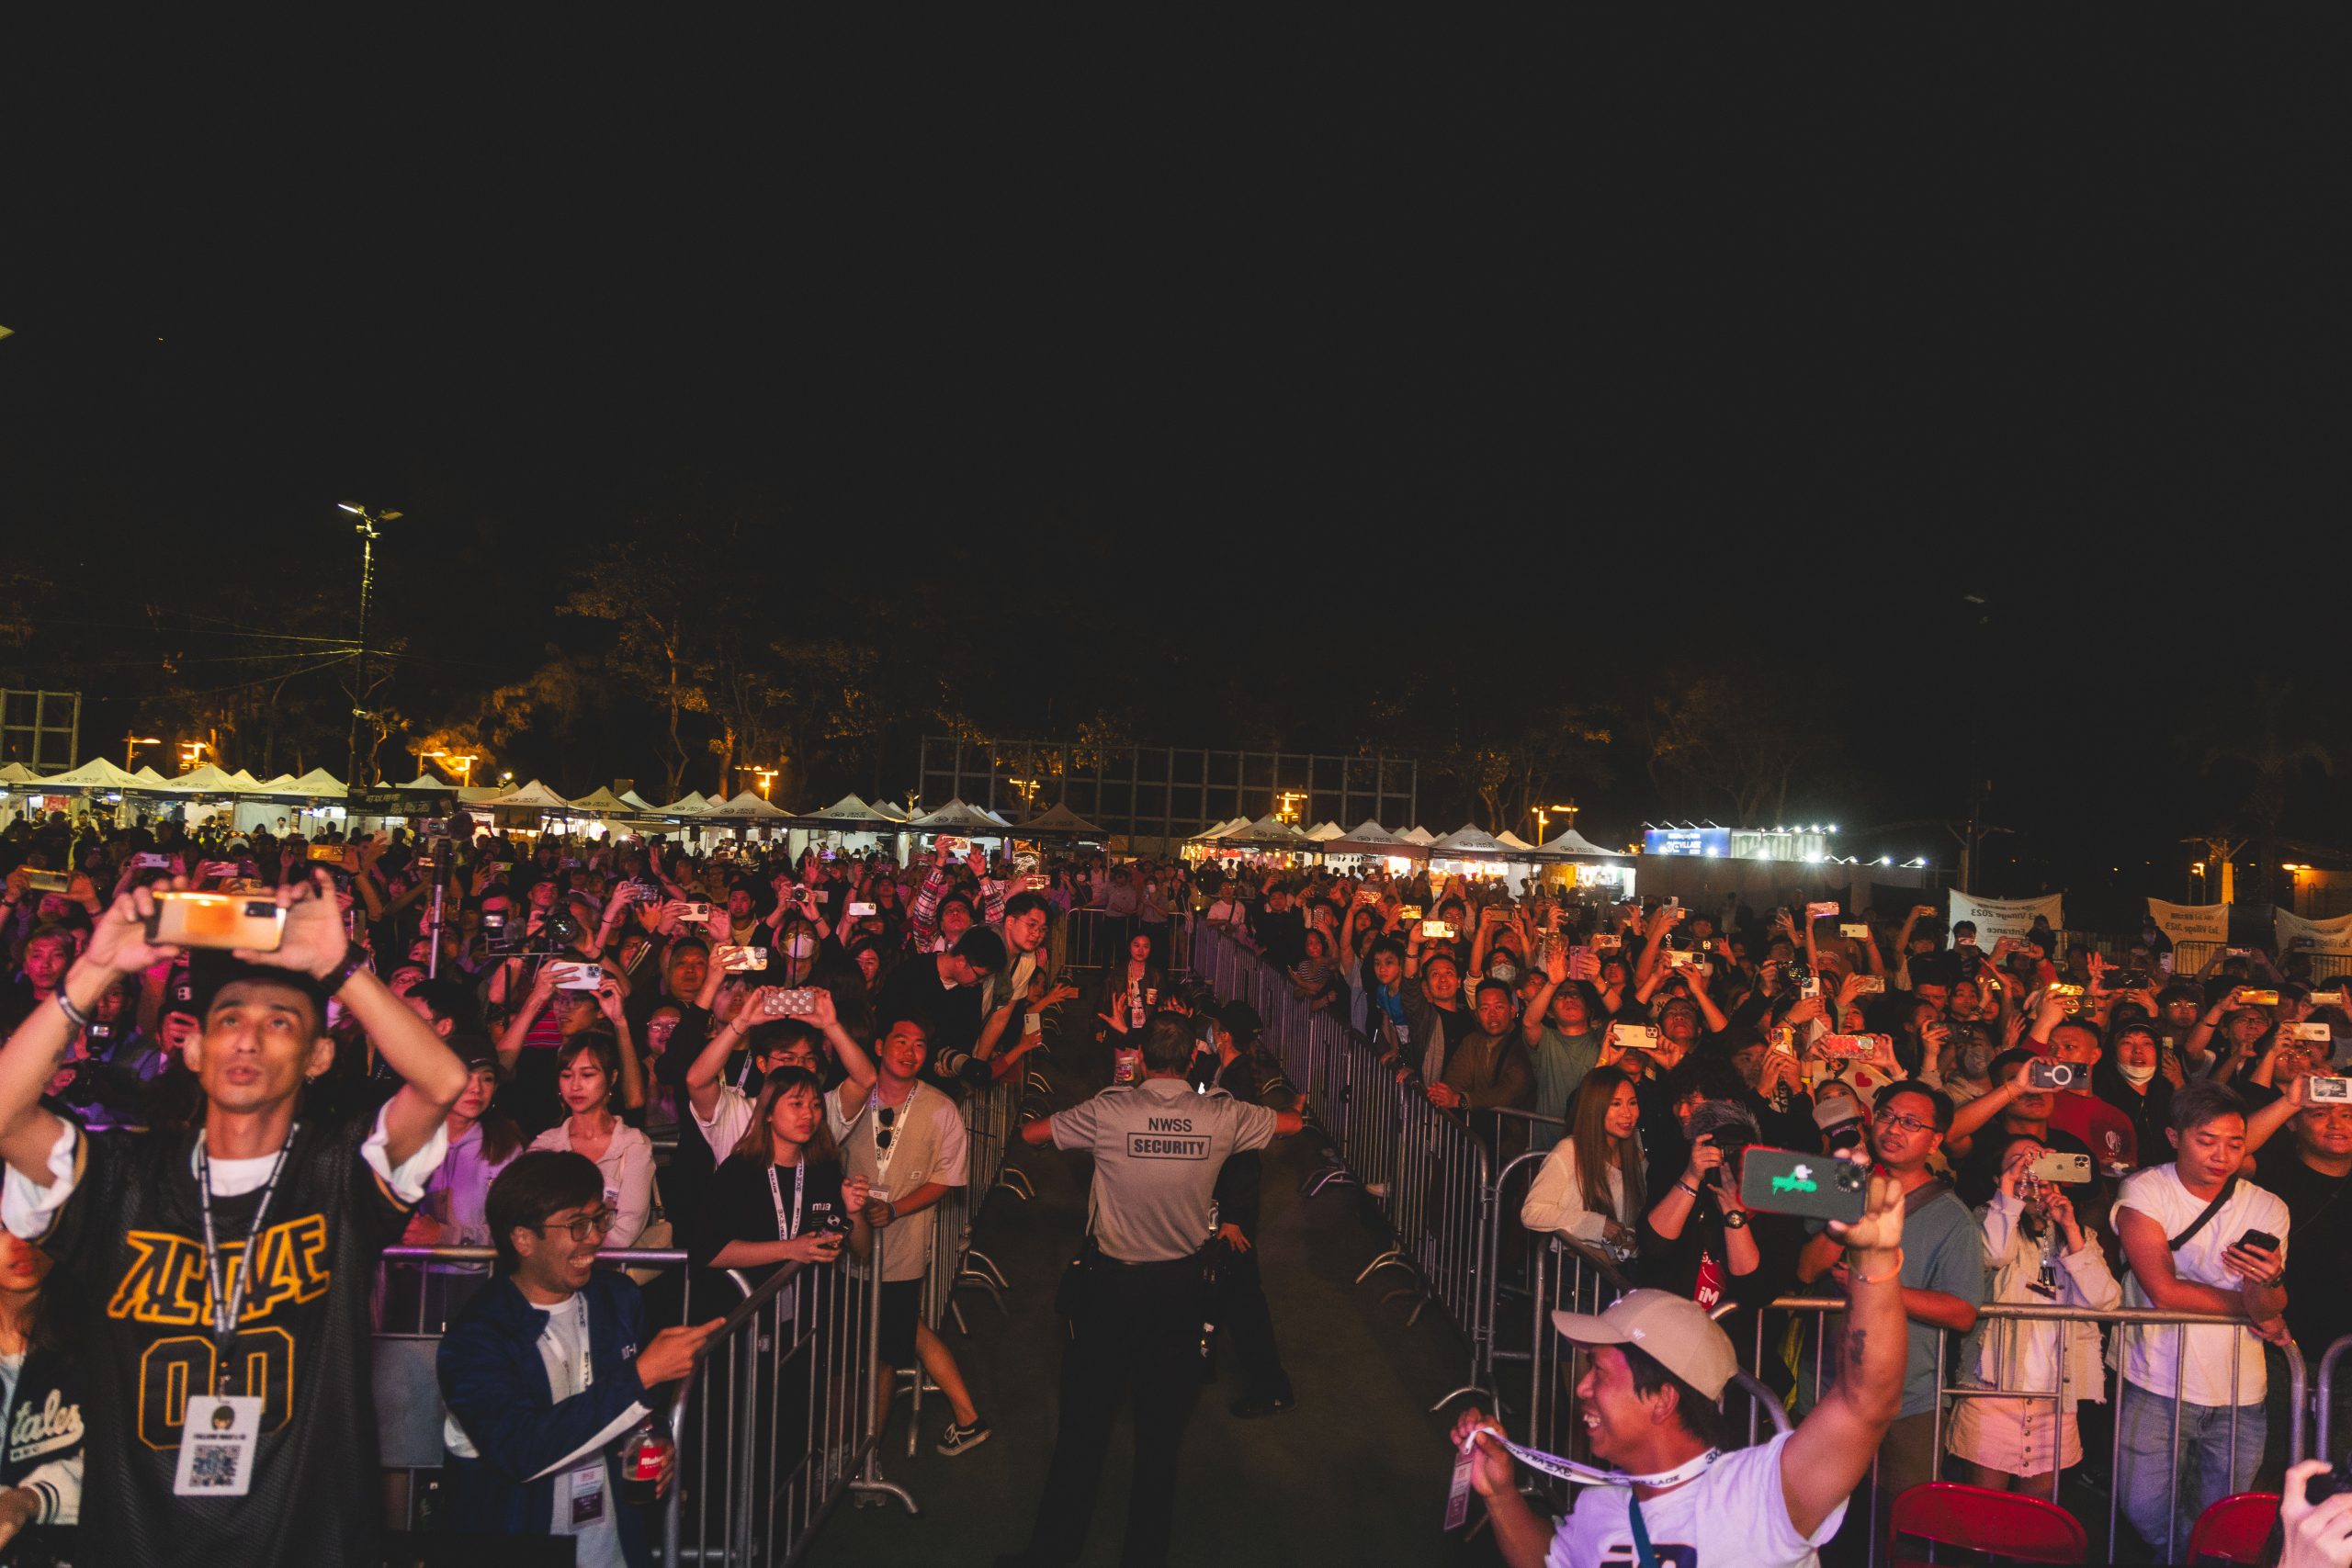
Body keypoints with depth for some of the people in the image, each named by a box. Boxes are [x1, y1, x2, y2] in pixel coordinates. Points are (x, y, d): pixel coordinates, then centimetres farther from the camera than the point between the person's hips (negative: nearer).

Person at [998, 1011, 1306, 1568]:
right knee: (1163, 1427, 15)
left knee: (1085, 1419, 11)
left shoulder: (1108, 1111, -14)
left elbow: (1030, 1134, -1)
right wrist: (1293, 1109, 30)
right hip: (1180, 1286, 1)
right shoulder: (1221, 1116, -8)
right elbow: (1292, 1123, 9)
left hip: (1111, 1282, -1)